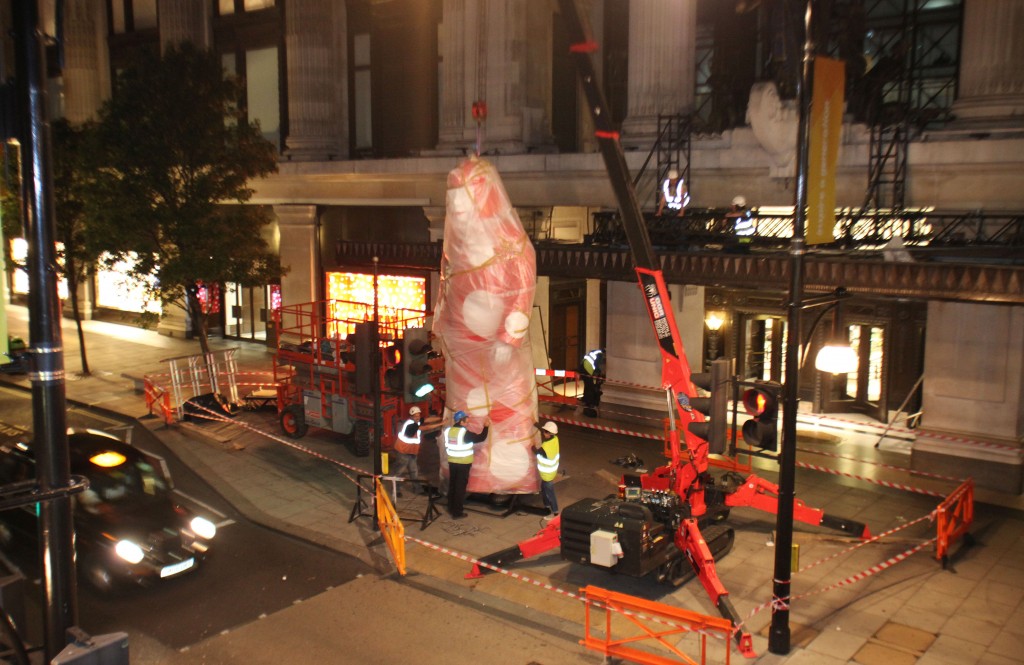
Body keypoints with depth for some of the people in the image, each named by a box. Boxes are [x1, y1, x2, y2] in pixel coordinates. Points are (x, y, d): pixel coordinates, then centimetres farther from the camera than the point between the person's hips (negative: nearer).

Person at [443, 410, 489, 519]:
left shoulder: (448, 431, 0)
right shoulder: (465, 433, -19)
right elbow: (481, 438, -13)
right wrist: (486, 427, -2)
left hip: (452, 461, 6)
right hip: (463, 463, -6)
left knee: (452, 485, 16)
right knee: (460, 487, -1)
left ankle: (451, 509, 25)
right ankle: (457, 512, 3)